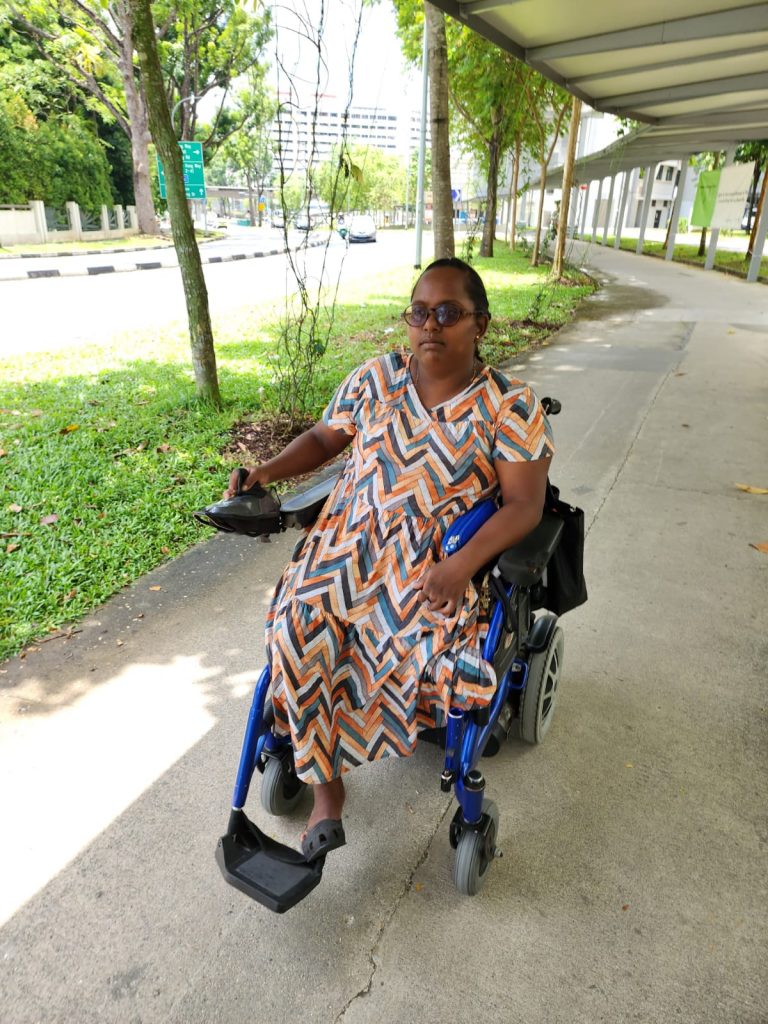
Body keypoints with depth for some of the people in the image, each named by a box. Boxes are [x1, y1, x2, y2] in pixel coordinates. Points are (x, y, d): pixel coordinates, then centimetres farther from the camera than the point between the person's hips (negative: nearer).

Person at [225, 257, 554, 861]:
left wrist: (462, 565, -25)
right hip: (353, 536, 3)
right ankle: (325, 783, -2)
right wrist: (268, 471, -1)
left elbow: (525, 505, -10)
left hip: (438, 559, -2)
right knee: (301, 627, -22)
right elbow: (324, 438, 17)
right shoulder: (376, 379, 7)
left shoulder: (511, 406, -4)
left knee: (425, 642, -29)